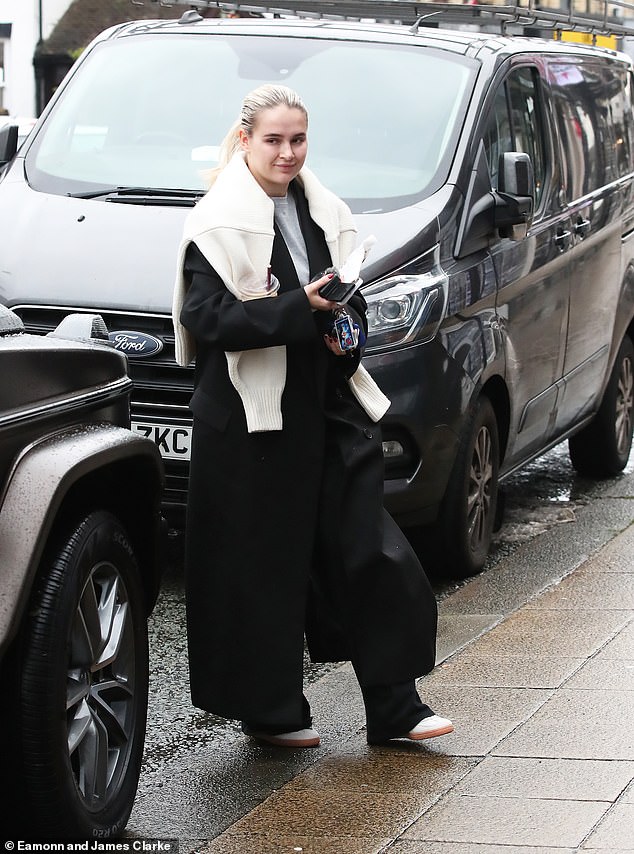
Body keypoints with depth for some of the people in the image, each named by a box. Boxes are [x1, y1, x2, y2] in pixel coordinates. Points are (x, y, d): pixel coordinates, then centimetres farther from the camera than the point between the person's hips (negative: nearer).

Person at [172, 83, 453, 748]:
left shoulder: (326, 215, 14)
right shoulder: (220, 222, -6)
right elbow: (207, 319, -15)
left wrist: (347, 332, -1)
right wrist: (300, 310, -21)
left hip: (329, 405, 6)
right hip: (252, 415, -6)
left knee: (371, 554, 1)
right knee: (263, 565, 1)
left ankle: (394, 706, 8)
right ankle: (270, 711, 14)